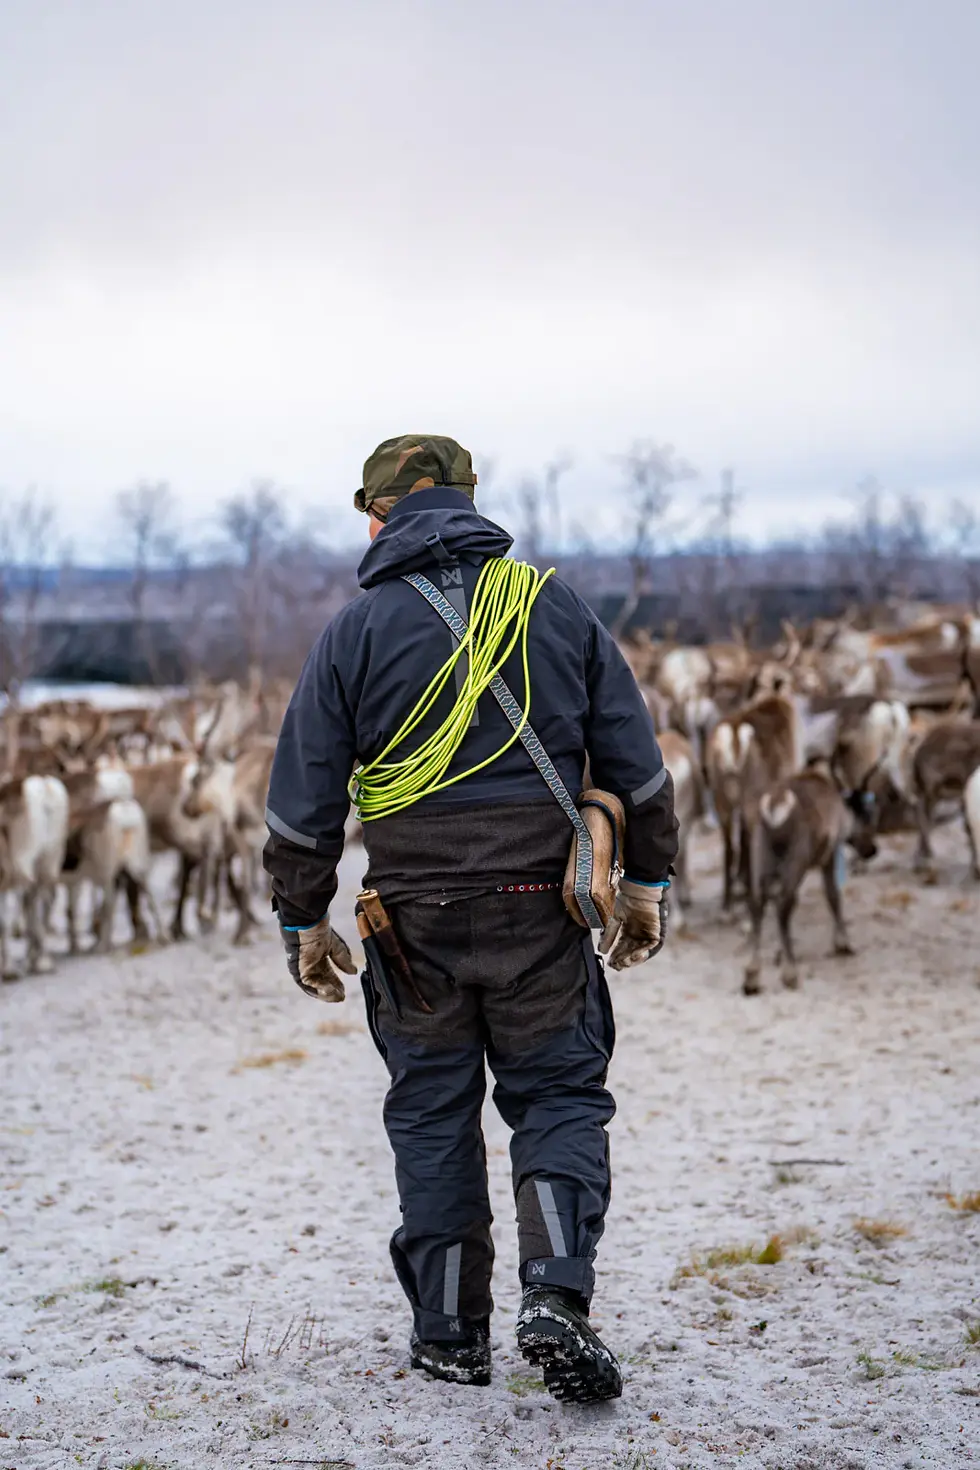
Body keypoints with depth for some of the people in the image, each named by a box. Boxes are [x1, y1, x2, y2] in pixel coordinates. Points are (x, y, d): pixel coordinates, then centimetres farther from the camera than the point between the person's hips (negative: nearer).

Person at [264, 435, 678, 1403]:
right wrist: (646, 880, 14)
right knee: (558, 1098, 9)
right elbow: (633, 759, 6)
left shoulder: (359, 628, 0)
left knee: (432, 1113, 11)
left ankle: (450, 1333, 18)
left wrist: (303, 921, 9)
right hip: (540, 906, 1)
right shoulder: (554, 607, 5)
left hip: (416, 915, 0)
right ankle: (555, 1297, -9)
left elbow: (305, 793, 0)